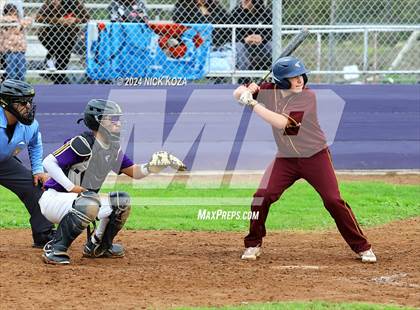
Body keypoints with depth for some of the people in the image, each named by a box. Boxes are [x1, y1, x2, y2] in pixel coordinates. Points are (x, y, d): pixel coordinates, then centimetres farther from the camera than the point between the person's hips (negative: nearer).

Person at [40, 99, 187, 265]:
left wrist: (152, 167, -9)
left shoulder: (114, 148, 6)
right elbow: (49, 162, -24)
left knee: (122, 201, 4)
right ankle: (55, 249, -29)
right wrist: (71, 187, -28)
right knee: (90, 204, -37)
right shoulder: (83, 144, -21)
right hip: (53, 199, -9)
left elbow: (133, 172, 11)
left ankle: (99, 246, 19)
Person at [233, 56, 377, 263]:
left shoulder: (307, 97, -21)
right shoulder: (269, 91, -6)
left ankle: (362, 247, 5)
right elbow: (237, 94, 0)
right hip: (286, 159, 4)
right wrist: (247, 90, -24)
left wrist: (253, 104, -31)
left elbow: (282, 123, -31)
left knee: (334, 201, -7)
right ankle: (253, 245, 8)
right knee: (262, 197, -11)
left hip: (315, 157, -4)